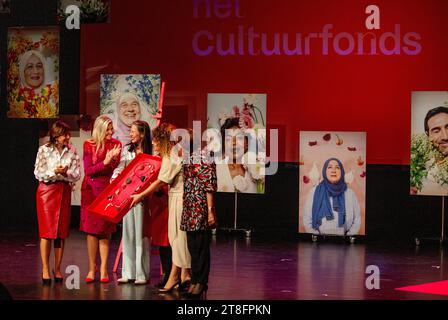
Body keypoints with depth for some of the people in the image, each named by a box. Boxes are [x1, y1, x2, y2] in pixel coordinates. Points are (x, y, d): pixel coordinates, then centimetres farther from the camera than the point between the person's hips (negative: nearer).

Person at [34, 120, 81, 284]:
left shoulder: (72, 151, 2)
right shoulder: (44, 150, -5)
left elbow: (76, 175, 1)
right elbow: (38, 173, -6)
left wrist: (66, 172, -17)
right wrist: (54, 172, -20)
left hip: (64, 191, 3)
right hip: (47, 191, -3)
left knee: (62, 231, 4)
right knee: (47, 230, -4)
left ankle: (57, 269, 13)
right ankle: (45, 269, 2)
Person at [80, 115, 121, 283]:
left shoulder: (116, 144, 3)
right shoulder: (89, 145, -1)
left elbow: (114, 168, -4)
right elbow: (87, 170, -6)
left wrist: (112, 159, -25)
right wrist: (105, 162, -17)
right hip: (91, 190, 0)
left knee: (105, 230, 0)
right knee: (92, 230, 1)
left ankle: (103, 269, 4)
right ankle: (92, 268, 9)